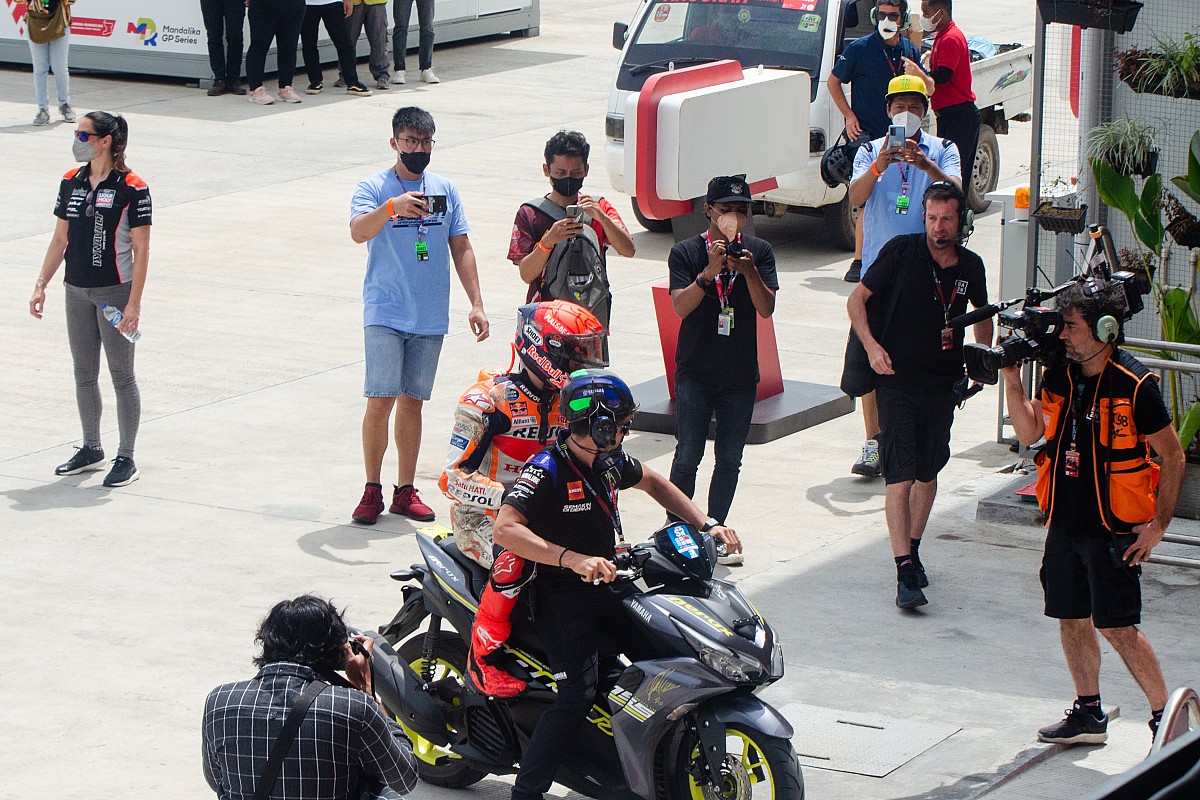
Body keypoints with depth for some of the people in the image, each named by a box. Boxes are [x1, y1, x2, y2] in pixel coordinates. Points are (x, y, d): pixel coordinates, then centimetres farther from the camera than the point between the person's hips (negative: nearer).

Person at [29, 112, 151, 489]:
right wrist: (41, 285, 8)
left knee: (122, 376, 1)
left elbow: (141, 250, -11)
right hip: (77, 291, 6)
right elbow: (60, 239, 14)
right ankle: (91, 450, 27)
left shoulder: (131, 188, -11)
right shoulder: (71, 182, 7)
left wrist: (134, 304, -16)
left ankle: (126, 458, 8)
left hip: (115, 291, -6)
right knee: (84, 374, 13)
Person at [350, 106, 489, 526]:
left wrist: (476, 303, 5)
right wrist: (392, 206, -39)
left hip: (430, 318, 4)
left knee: (412, 401, 9)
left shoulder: (445, 190, 9)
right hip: (385, 314, -3)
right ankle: (372, 490, 0)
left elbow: (461, 248, 12)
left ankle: (406, 491, 15)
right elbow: (359, 231, -20)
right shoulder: (373, 187, -2)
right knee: (381, 401, -9)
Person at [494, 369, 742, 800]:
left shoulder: (608, 460, 5)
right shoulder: (547, 470, -20)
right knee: (577, 695, -21)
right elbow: (505, 529, -32)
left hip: (607, 582, 8)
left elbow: (651, 481, 25)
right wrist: (574, 560, -42)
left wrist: (706, 525, 14)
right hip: (561, 592, -8)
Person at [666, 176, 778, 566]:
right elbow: (680, 306, -14)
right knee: (688, 456, -6)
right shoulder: (685, 252, -2)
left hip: (741, 374, 2)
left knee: (730, 459, 6)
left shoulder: (759, 252, 4)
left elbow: (767, 308, -6)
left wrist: (750, 272, -23)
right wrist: (708, 273, -28)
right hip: (695, 372, -2)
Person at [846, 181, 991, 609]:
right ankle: (905, 573, -17)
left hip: (943, 382, 4)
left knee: (928, 473, 13)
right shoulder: (902, 251, -8)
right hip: (898, 378, -4)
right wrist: (871, 344, -17)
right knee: (901, 475, -11)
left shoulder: (971, 266, 3)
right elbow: (857, 299, -3)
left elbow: (983, 312, 24)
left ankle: (912, 550, 31)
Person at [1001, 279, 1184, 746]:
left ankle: (1165, 716, 4)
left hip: (1114, 528, -7)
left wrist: (1158, 525, -9)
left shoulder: (1134, 385, -14)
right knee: (1072, 619, 12)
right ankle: (1088, 714, 25)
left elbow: (1173, 456, -8)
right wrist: (1011, 379, 1)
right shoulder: (1058, 377, 4)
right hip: (1065, 524, 7)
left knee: (1117, 627, -8)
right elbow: (1030, 432, 14)